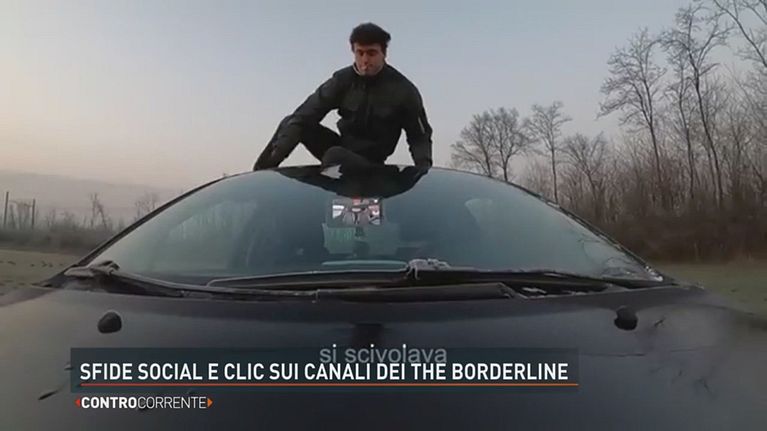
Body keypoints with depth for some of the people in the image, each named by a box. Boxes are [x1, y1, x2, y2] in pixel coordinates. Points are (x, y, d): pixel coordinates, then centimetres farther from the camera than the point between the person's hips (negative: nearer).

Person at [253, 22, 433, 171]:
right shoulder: (343, 80, -7)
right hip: (342, 150, 4)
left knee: (334, 156, -36)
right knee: (290, 124, -13)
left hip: (369, 164, -4)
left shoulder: (403, 90, -12)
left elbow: (420, 136, -7)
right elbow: (302, 116, -14)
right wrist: (275, 157, -27)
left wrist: (424, 171, -29)